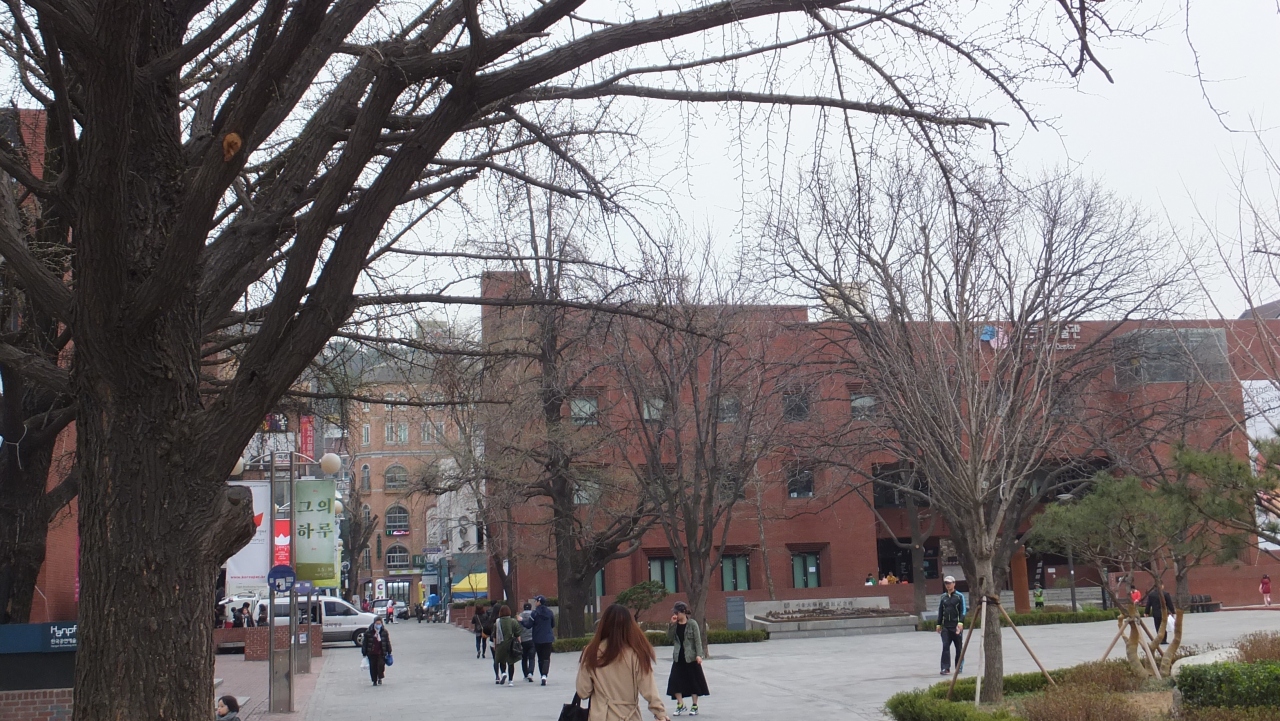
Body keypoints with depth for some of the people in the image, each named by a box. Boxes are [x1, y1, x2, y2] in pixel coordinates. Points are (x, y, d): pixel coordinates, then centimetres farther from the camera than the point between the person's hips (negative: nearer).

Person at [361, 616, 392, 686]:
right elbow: (365, 643, 1)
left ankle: (380, 678, 6)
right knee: (373, 667, 4)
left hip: (381, 653, 0)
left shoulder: (384, 632, 2)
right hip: (372, 653, 0)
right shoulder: (368, 633, -3)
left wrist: (389, 652, 8)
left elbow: (388, 642, 8)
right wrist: (364, 653, 1)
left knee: (381, 664, -13)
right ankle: (374, 681, 18)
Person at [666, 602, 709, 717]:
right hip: (678, 657, 4)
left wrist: (699, 654, -18)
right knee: (675, 680, -3)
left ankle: (695, 706, 15)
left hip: (691, 657, -4)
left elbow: (698, 640, -10)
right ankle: (680, 704, 9)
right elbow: (669, 636, -4)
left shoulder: (692, 624, -9)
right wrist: (672, 624, -13)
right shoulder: (675, 624, 4)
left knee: (693, 681, 4)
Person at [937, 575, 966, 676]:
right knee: (945, 646, -7)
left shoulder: (959, 596, -1)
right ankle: (945, 668, -8)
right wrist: (939, 624, 13)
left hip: (956, 625, -3)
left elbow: (963, 611, -5)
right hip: (946, 626, 3)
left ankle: (959, 667, 18)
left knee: (958, 647, 6)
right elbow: (940, 611, 16)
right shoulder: (943, 597, 11)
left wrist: (960, 623, -16)